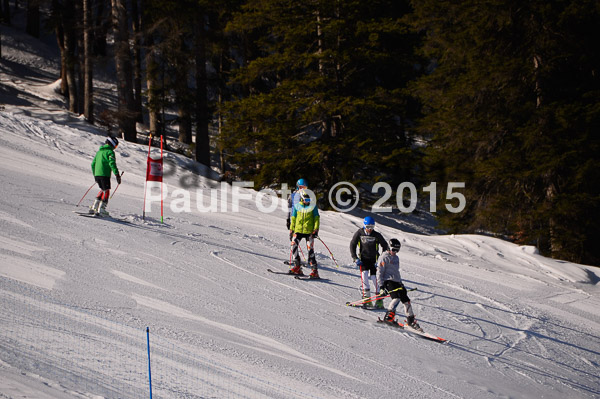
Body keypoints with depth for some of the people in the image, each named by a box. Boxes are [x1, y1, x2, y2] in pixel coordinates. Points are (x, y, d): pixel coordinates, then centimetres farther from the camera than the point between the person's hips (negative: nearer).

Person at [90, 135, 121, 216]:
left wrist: (95, 175, 33)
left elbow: (93, 164, 23)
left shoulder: (99, 151, 20)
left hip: (97, 174, 8)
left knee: (103, 190, 20)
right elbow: (112, 164, -17)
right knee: (106, 191, -1)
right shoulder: (110, 152, -5)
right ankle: (101, 209, -9)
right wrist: (117, 175, -17)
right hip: (104, 174, -8)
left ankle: (94, 208, 16)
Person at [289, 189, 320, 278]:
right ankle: (297, 266, -2)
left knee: (310, 250, -7)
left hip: (309, 232, -2)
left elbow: (317, 218, 6)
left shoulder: (313, 207, 4)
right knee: (294, 246, -13)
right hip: (298, 231, 2)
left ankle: (314, 270, -3)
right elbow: (293, 218, 14)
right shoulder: (296, 206, 8)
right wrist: (291, 229, 9)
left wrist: (316, 229, -5)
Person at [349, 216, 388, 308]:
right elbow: (352, 245, 4)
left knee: (374, 278, -9)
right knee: (364, 274, -21)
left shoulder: (377, 235, -7)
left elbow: (385, 246, 3)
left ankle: (379, 300, 2)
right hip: (363, 259, 1)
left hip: (374, 260, -1)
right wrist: (355, 258, -5)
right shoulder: (359, 233, -4)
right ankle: (367, 298, -18)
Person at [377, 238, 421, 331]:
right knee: (397, 298, -28)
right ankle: (388, 317, -29)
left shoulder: (396, 258, 20)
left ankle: (411, 321, 14)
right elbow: (379, 272, -8)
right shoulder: (384, 258, -5)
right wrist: (382, 286, -15)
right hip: (388, 281, -8)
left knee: (406, 300, 4)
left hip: (397, 282, 8)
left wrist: (401, 283, 28)